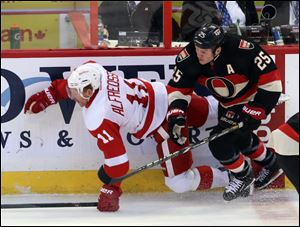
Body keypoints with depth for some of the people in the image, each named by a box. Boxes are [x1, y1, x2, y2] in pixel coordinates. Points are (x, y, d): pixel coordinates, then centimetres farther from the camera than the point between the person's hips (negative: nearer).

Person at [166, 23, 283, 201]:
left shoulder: (242, 51, -37)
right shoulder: (190, 57, -22)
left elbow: (271, 79, -30)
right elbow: (179, 88, -11)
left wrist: (256, 111, -28)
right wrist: (176, 115, -26)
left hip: (252, 98, -7)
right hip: (228, 104, 7)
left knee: (220, 144, -14)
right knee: (240, 138, 24)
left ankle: (243, 177, 12)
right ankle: (272, 165, 51)